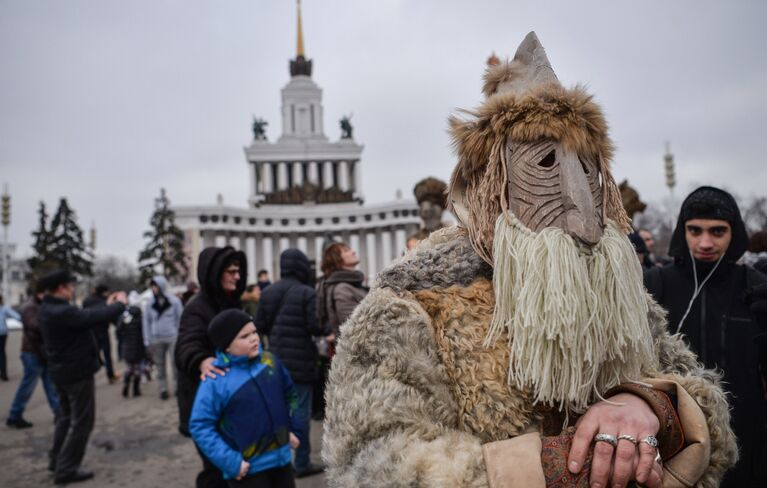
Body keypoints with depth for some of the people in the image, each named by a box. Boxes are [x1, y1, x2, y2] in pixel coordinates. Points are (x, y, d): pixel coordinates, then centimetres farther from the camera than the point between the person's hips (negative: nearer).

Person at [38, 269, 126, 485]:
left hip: (62, 371, 10)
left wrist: (107, 305, 11)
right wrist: (120, 304, -13)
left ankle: (57, 461, 33)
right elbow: (93, 318, -29)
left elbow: (85, 315, 11)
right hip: (77, 372, -10)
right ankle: (66, 469, 7)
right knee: (81, 421, 2)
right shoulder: (62, 312, -27)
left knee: (67, 416, 24)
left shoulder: (50, 309, 5)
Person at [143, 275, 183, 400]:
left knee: (175, 362, -2)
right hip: (156, 339, 3)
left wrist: (180, 336, -3)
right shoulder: (149, 304, 4)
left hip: (173, 337, -2)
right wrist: (147, 341, 4)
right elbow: (147, 322, 7)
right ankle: (163, 389, 14)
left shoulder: (174, 301, -2)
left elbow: (180, 318, 1)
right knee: (160, 365, 6)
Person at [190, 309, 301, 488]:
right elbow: (200, 426, -16)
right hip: (248, 468, -5)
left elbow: (288, 393, 15)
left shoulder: (269, 360, -2)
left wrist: (292, 428, 13)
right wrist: (230, 461, -19)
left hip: (281, 457, 5)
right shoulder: (216, 379, -18)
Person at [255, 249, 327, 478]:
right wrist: (327, 330, 4)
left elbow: (260, 326, 4)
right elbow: (315, 326, -16)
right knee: (301, 410, 3)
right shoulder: (306, 293, -13)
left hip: (276, 360, 6)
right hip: (300, 361, -5)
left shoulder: (268, 292, 4)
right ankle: (302, 463, 10)